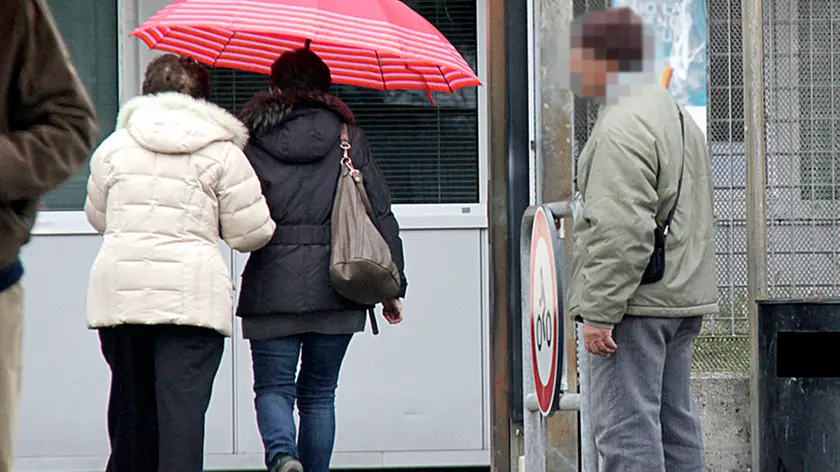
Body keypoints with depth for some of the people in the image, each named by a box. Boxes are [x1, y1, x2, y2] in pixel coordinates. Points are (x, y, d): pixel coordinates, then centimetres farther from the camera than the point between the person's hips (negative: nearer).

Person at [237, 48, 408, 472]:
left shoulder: (249, 139, 2)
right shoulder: (348, 138, 5)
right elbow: (380, 214, 5)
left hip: (271, 286, -1)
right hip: (334, 288, 2)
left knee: (273, 386, 4)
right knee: (319, 393, 13)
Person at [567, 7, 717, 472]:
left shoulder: (622, 128, -16)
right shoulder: (678, 116, 19)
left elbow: (621, 232, -22)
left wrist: (599, 311, -20)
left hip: (636, 304, -10)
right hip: (683, 299, 10)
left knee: (626, 431, -10)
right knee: (675, 425, 13)